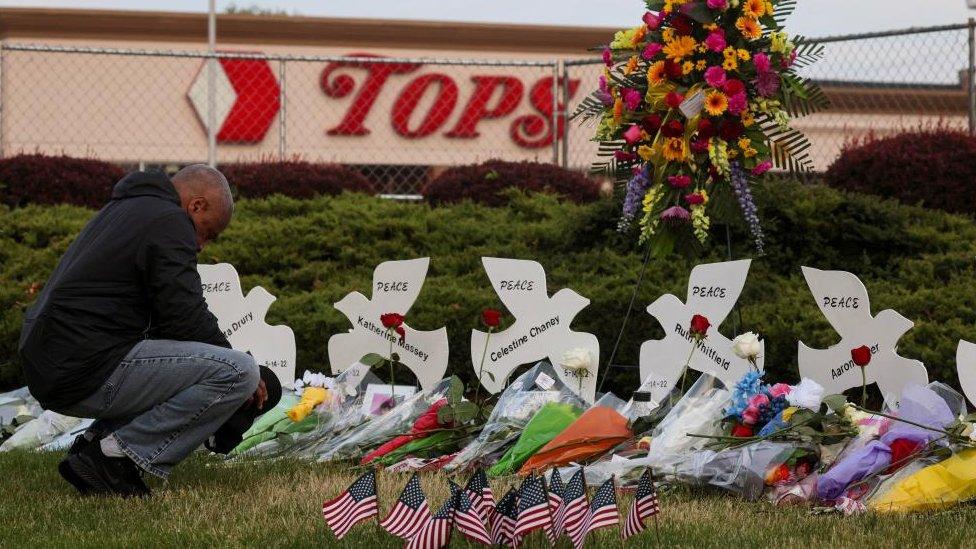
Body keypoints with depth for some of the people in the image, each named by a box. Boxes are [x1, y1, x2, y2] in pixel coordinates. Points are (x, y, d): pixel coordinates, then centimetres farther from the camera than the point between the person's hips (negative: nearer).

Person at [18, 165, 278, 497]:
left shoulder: (122, 210, 26)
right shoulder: (169, 222, -6)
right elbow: (187, 318, -12)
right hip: (90, 372, -10)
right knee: (239, 373, -14)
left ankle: (95, 443, 11)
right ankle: (116, 456, -11)